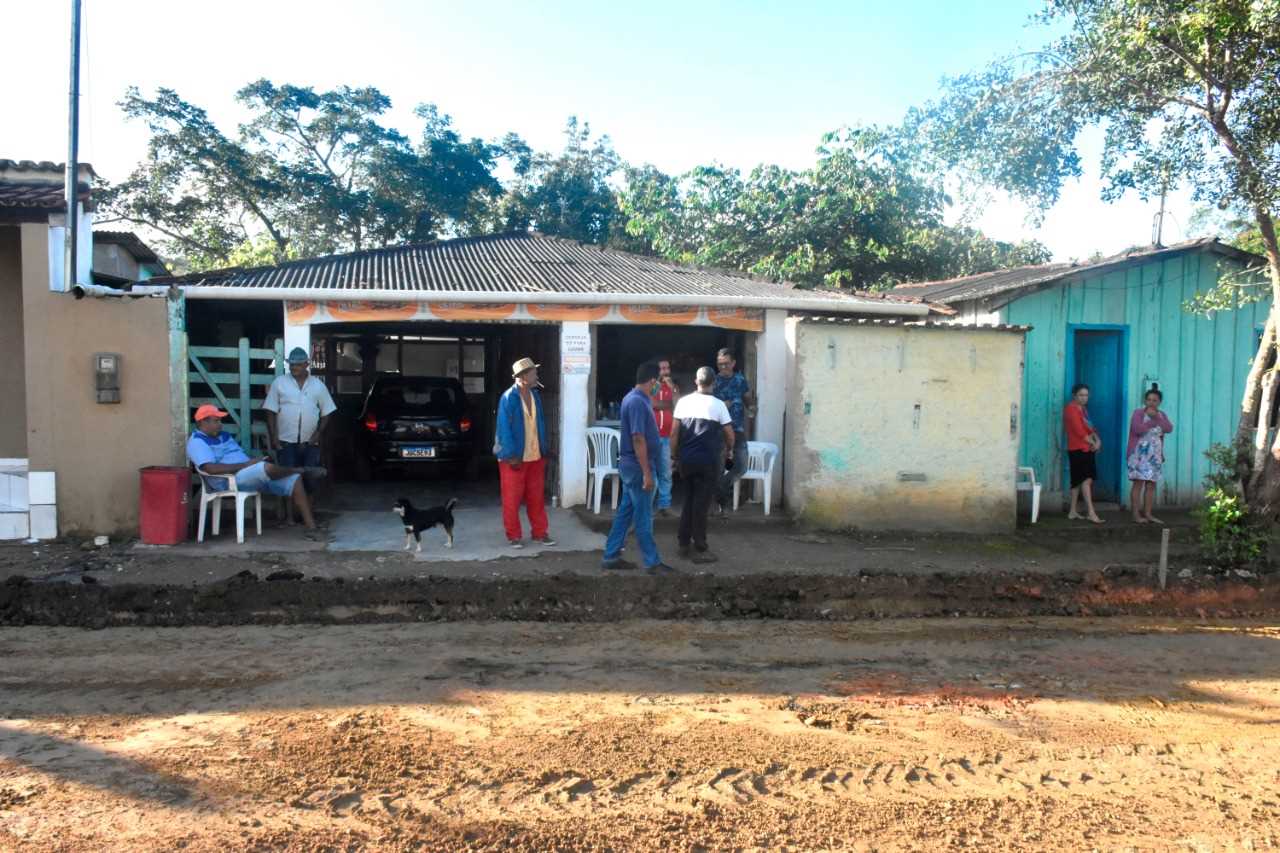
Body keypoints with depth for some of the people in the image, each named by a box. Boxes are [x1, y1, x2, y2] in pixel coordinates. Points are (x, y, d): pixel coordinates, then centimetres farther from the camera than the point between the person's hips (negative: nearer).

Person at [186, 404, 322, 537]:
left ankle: (311, 526, -17)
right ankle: (302, 470, -3)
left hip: (252, 475, 9)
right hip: (229, 481, -9)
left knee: (294, 479, -10)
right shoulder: (197, 441, -4)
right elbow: (211, 468, -20)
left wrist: (253, 461, 0)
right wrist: (245, 465, -20)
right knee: (267, 467, -35)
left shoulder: (224, 436, 24)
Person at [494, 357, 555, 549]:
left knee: (537, 497, 12)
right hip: (515, 457, -6)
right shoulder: (508, 398, -15)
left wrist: (545, 449, 7)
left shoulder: (535, 395, 6)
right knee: (512, 499, 4)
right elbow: (504, 428, -16)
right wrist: (511, 456, -19)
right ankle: (513, 535, 14)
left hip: (535, 456, 6)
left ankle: (539, 533, 22)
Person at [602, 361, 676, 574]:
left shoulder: (633, 398, 11)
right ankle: (652, 562, 7)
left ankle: (612, 556, 19)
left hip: (629, 465, 10)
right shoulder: (638, 402, -21)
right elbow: (638, 439, -24)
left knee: (626, 511, 14)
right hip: (637, 466, -10)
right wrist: (646, 472, -23)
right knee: (643, 516, -2)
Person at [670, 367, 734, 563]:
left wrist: (674, 455, 11)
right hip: (709, 461, -3)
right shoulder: (718, 404, -7)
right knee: (701, 504, -1)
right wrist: (729, 450, 18)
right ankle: (700, 550, 3)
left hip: (686, 460, 4)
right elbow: (729, 433, -1)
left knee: (688, 501, 16)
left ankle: (683, 543, 21)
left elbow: (674, 432, 1)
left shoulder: (683, 402, 2)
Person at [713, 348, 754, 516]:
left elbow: (748, 399, 18)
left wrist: (752, 407, -4)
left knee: (741, 466, -6)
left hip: (738, 430, 2)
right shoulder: (713, 381, 1)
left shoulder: (740, 380, 8)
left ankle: (721, 488, 19)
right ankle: (720, 504, 13)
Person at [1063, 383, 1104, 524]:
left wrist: (1097, 440, -2)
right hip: (1078, 449, -9)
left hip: (1087, 449, 9)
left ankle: (1072, 512, 14)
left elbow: (1089, 428, 16)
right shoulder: (1071, 409, -11)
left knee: (1077, 481, 10)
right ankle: (1091, 513, -19)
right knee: (1086, 480, -15)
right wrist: (1093, 443, -8)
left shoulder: (1083, 409, 19)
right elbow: (1079, 431, -17)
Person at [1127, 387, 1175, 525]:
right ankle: (1136, 514, -4)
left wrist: (1156, 417, -11)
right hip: (1139, 453, -5)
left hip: (1155, 454, 5)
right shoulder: (1138, 413, -4)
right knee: (1138, 483, -7)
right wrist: (1152, 420, -11)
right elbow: (1138, 429, -20)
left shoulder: (1162, 415, 12)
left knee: (1151, 484, 5)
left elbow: (1169, 428, -4)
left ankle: (1147, 514, 10)